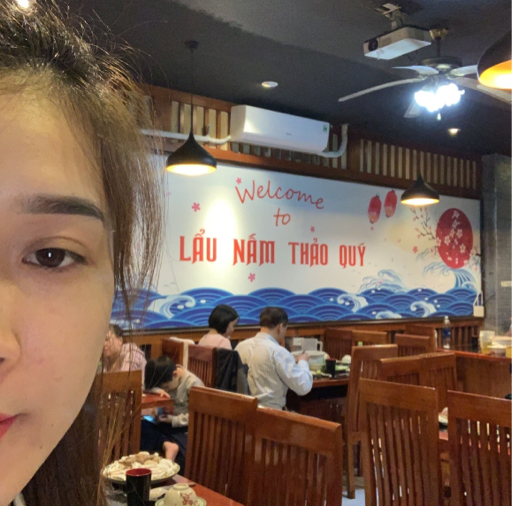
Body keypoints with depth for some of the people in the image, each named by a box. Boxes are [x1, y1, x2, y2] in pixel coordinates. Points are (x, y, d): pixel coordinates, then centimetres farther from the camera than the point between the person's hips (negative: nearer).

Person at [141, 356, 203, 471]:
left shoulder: (193, 383, -16)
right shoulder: (165, 378, 1)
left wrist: (173, 420, -20)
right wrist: (158, 390, -19)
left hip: (185, 427, -7)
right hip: (167, 422, 7)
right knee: (139, 426, -20)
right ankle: (167, 445, -28)